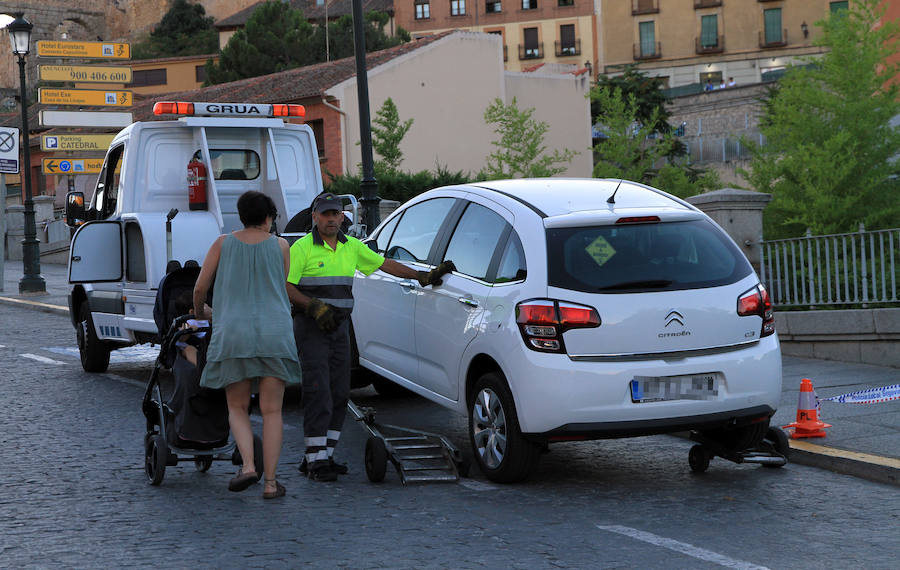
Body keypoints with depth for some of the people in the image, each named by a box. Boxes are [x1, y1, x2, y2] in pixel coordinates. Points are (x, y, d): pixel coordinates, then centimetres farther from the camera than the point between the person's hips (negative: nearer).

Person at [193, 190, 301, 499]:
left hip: (232, 332, 0)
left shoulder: (223, 244, 6)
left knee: (237, 408, 13)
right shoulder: (280, 245, 7)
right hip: (274, 333, 0)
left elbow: (200, 288, 7)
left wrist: (199, 311, 27)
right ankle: (270, 481, -1)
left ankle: (248, 465, -9)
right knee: (271, 410, 4)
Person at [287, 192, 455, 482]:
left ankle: (323, 455, 11)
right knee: (318, 393, -12)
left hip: (340, 327, 6)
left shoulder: (352, 247, 13)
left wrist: (424, 276, 17)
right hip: (311, 328, -6)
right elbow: (286, 286, -9)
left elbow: (385, 264, 19)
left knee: (339, 394, 4)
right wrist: (314, 306, -20)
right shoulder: (302, 248, -5)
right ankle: (316, 461, -10)